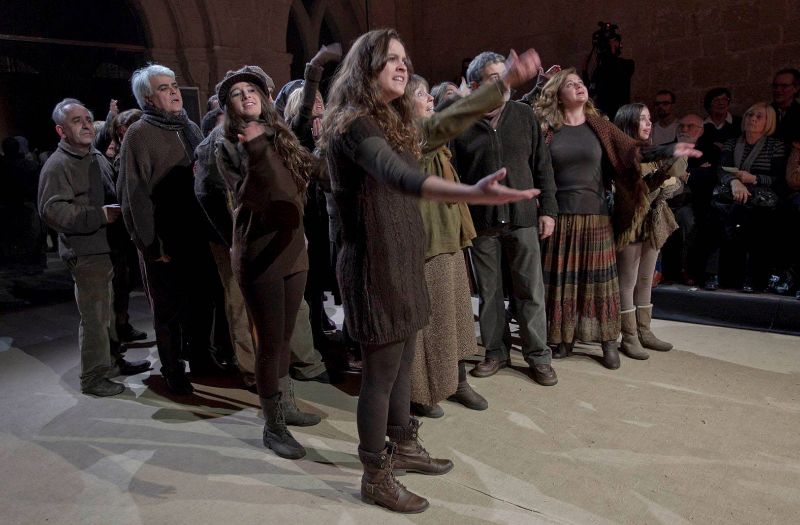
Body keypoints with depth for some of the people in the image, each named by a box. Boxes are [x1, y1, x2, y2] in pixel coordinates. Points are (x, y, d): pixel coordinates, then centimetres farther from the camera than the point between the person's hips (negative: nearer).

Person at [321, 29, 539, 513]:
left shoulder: (392, 120, 13)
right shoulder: (354, 124, -19)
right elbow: (399, 177, -39)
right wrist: (474, 193, -54)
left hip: (402, 260, 9)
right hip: (374, 264, -9)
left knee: (402, 363, 19)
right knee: (382, 371, 1)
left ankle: (403, 447, 39)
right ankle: (376, 477, 20)